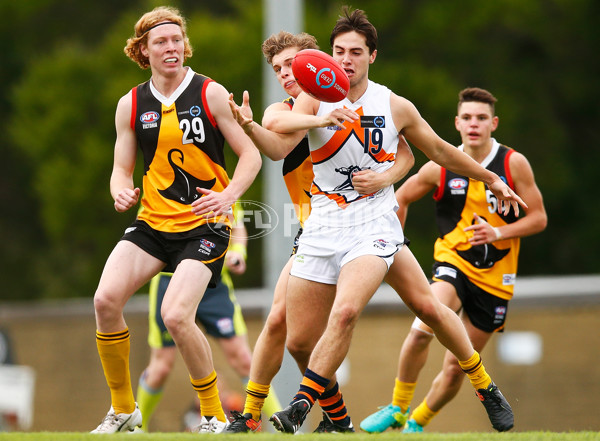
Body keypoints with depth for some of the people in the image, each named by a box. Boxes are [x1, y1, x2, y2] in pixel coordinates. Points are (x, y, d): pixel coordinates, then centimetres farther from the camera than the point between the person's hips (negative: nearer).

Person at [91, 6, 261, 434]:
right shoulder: (131, 105, 6)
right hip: (153, 222, 4)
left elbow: (251, 155, -3)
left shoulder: (210, 94, -4)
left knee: (176, 315, -22)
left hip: (204, 224, -4)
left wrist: (227, 196, -20)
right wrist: (122, 191, -13)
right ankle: (123, 411, 3)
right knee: (106, 299, -16)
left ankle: (214, 417, -2)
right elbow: (122, 169, 11)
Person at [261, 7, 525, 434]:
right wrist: (320, 119, -43)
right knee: (298, 339, -1)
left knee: (344, 312, -26)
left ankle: (301, 406, -16)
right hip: (323, 228, 2)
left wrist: (493, 180, 24)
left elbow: (439, 150, 17)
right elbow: (280, 125, -23)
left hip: (375, 226, -2)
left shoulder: (395, 107, 1)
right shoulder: (316, 98, -1)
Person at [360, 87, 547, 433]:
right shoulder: (441, 168, -4)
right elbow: (401, 198, 12)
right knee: (422, 329, -29)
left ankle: (418, 422, 27)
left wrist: (497, 232, -18)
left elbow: (539, 218, -3)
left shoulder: (514, 164, -6)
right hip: (453, 262, -1)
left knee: (457, 366, 3)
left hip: (495, 276, 1)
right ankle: (397, 408, -11)